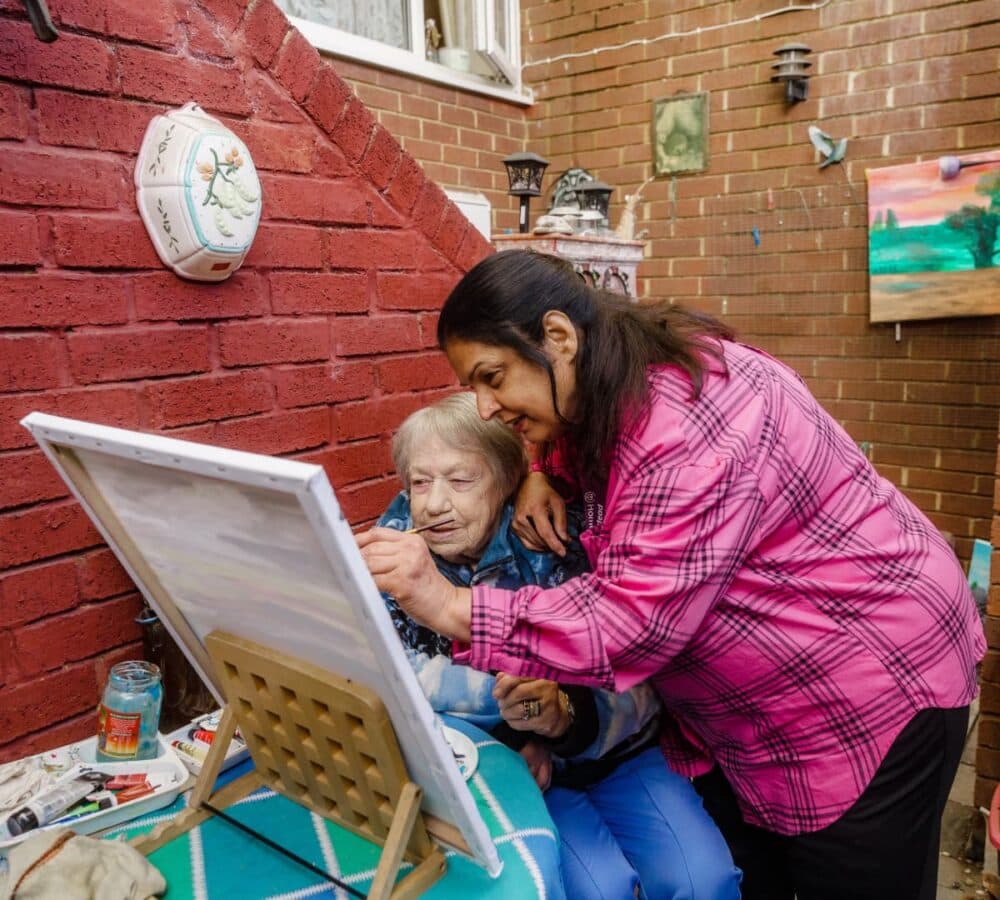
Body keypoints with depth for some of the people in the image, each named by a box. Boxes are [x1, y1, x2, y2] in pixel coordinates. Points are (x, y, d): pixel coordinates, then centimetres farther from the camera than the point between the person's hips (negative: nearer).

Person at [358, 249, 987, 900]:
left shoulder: (687, 426, -31)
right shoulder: (609, 390, -2)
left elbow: (632, 620, -33)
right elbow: (572, 436, 22)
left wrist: (448, 606, -36)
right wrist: (544, 474, -1)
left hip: (870, 698, -8)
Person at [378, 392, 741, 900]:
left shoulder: (556, 539, -18)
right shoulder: (399, 541, -11)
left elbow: (636, 692, -17)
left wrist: (567, 714, -37)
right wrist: (504, 694, -26)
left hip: (613, 754, 0)